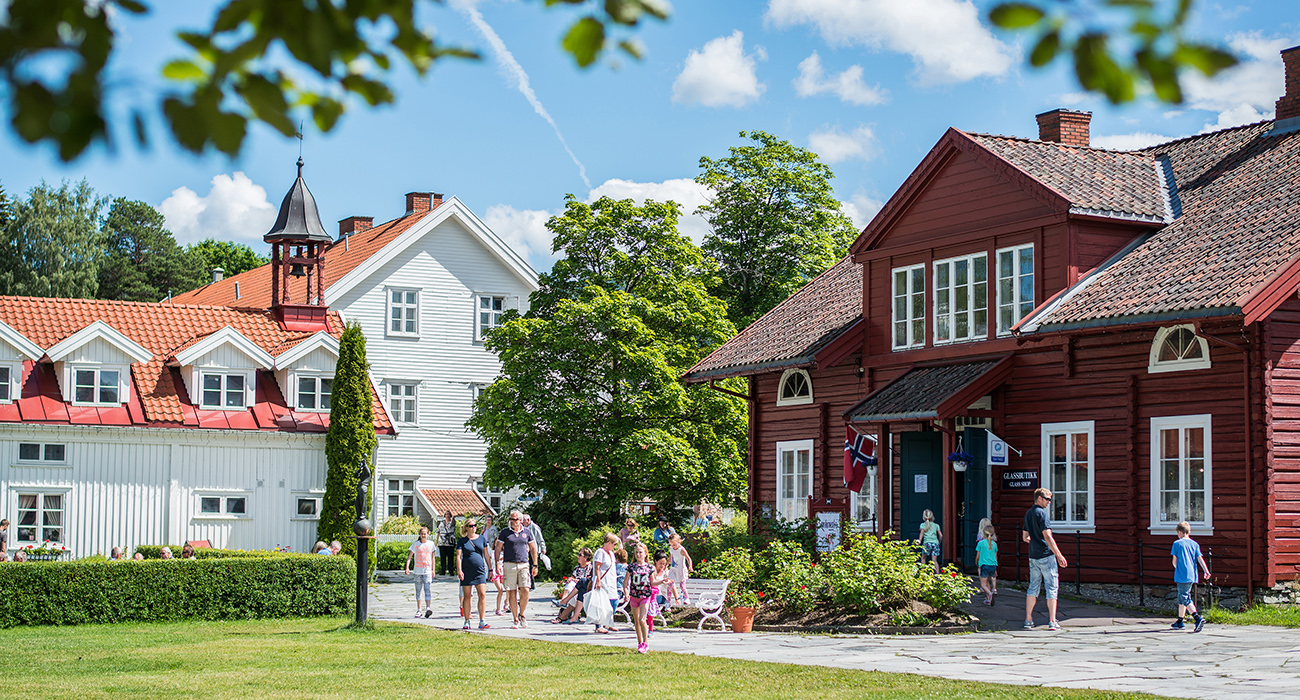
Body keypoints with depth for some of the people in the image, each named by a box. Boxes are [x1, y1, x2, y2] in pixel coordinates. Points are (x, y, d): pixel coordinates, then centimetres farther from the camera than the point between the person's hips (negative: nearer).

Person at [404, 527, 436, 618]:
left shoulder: (431, 544, 6)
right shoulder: (415, 544, 2)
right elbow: (409, 556, 1)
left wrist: (433, 570, 13)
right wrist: (407, 567, -11)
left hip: (427, 570, -1)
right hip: (418, 570, 1)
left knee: (428, 589, -13)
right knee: (418, 590, 7)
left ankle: (428, 608, -21)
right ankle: (419, 610, 15)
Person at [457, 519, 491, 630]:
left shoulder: (482, 539, 10)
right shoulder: (462, 541, 3)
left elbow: (486, 554, 16)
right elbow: (458, 556, -3)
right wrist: (459, 570, -15)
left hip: (480, 571, 2)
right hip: (467, 571, -2)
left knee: (482, 594, -10)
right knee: (467, 596, 2)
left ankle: (482, 621, -6)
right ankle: (467, 622, 10)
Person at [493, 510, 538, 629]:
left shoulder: (527, 533, 9)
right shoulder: (505, 533, 5)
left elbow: (533, 549, 16)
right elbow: (498, 549, 6)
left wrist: (535, 565, 11)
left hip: (523, 564, 1)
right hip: (509, 565, -1)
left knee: (525, 591, -10)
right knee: (512, 592, -1)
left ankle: (521, 615, 12)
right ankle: (515, 620, 7)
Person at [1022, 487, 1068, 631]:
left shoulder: (1028, 513, 14)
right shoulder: (1041, 513, -12)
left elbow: (1025, 537, 20)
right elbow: (1047, 536, -18)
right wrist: (1059, 555, -16)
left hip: (1033, 556, 8)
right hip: (1046, 555, -8)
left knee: (1033, 587, 12)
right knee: (1052, 587, -3)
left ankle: (1028, 620, 11)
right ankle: (1052, 622, -7)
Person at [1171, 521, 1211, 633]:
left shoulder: (1177, 543, -3)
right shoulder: (1194, 544, 9)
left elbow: (1174, 561, -1)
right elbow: (1200, 558, 0)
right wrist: (1206, 571, -7)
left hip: (1182, 576, -6)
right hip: (1192, 575, 6)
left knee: (1185, 599, -9)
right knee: (1182, 597, 18)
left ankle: (1198, 618, -27)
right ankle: (1180, 621, 27)